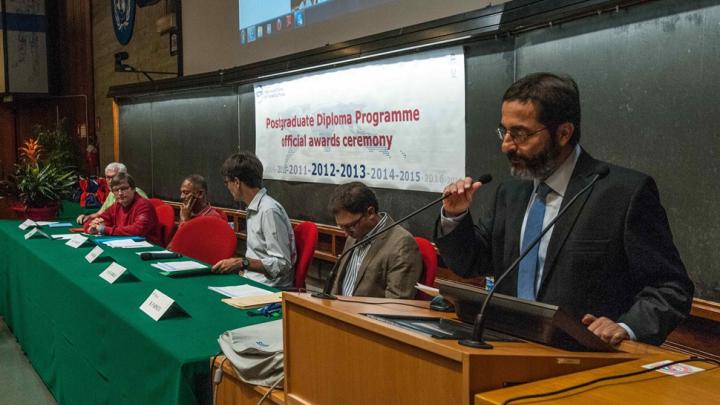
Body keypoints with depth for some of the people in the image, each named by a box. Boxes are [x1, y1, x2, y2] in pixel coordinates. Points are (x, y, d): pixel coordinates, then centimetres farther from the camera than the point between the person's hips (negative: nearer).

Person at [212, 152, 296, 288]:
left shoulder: (269, 211, -17)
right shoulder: (254, 209, 13)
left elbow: (281, 264, -20)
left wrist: (242, 263, -21)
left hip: (270, 287, -9)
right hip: (252, 282, 9)